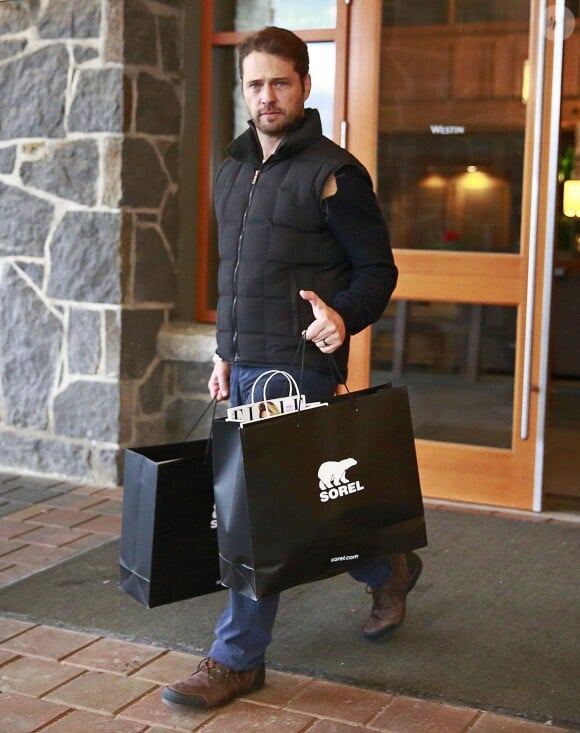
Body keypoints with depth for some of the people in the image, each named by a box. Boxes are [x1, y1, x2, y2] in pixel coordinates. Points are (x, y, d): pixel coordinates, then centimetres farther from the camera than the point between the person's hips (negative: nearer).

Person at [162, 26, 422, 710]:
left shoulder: (332, 173, -8)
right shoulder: (233, 171, 15)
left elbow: (378, 269, -7)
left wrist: (344, 317, -25)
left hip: (297, 366, -8)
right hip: (244, 365, 8)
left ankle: (236, 659, 6)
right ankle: (387, 569, 37)